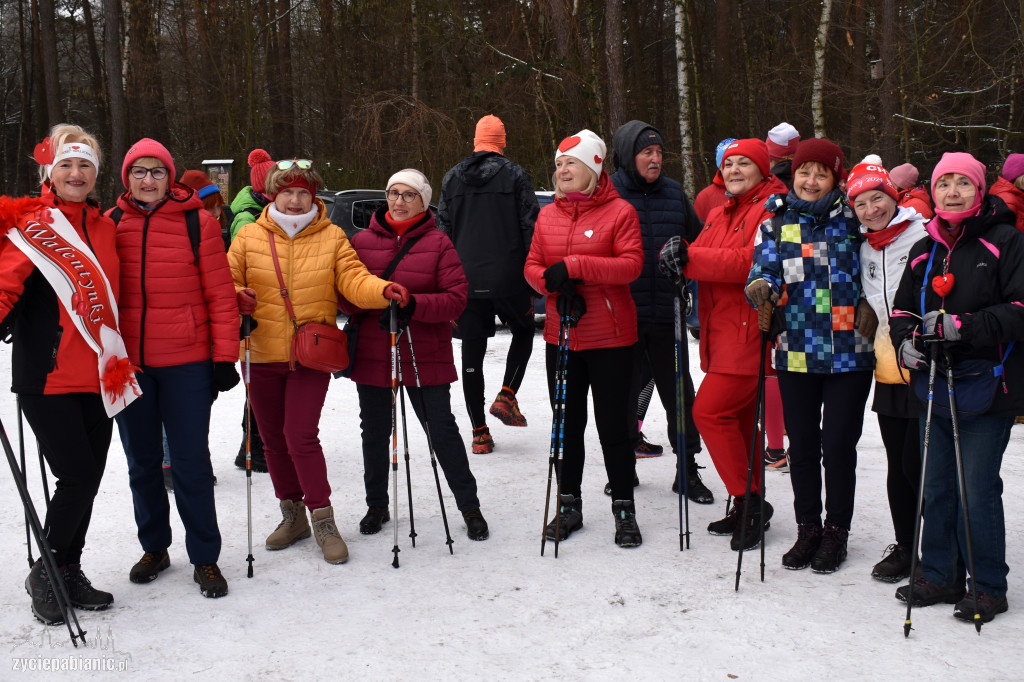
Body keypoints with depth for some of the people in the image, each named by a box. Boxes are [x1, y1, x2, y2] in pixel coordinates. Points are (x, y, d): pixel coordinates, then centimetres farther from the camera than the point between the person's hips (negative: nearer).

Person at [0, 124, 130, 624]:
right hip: (47, 379, -6)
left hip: (97, 378, 6)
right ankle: (45, 575, 14)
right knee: (78, 476, -8)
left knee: (88, 478, 10)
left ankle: (69, 572, 27)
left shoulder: (104, 226, 13)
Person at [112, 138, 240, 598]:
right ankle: (154, 547, 30)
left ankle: (205, 557, 14)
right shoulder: (111, 223, 4)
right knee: (141, 461, 14)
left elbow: (220, 294, -4)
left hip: (187, 362, -3)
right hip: (127, 362, 3)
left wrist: (224, 357, -8)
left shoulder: (197, 222, -4)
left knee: (191, 461, 1)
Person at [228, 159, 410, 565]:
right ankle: (292, 514, 28)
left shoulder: (332, 237, 2)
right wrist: (237, 299, -16)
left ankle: (322, 519, 4)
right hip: (261, 354, 3)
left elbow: (353, 279, -7)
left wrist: (383, 290, -27)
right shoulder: (249, 237, 4)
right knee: (273, 439, 11)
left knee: (301, 436, -10)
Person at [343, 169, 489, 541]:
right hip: (371, 354, 3)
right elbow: (344, 293, 3)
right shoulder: (362, 241, 5)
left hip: (425, 356, -3)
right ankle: (376, 505, 33)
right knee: (374, 432, 14)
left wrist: (413, 305, -23)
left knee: (442, 430, 2)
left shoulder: (438, 243, -2)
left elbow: (456, 298, -8)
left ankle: (470, 507, 17)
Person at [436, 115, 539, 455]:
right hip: (508, 278, -2)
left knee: (472, 353, 6)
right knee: (523, 332, 22)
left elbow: (442, 231, 11)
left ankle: (479, 433, 7)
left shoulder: (451, 178, 9)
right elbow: (530, 227, -4)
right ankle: (506, 395, 4)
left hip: (466, 282, 2)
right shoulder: (514, 175, -1)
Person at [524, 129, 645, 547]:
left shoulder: (619, 211, -6)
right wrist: (555, 284, -13)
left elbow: (631, 264, -16)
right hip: (561, 335, 5)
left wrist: (574, 266, -22)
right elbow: (532, 266, 9)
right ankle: (569, 506, 26)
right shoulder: (547, 215, 9)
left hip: (610, 338, -5)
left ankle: (624, 509, 17)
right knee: (567, 425, 12)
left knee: (613, 425, 2)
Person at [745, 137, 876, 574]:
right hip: (796, 354, 2)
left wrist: (869, 308, -7)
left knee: (838, 445, 2)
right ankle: (808, 528, 24)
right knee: (802, 445, 10)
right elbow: (764, 270, -2)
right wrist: (760, 288, -25)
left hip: (848, 354, -2)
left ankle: (836, 532, 18)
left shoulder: (853, 219, 2)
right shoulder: (777, 224, 6)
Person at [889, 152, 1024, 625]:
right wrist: (906, 340, -1)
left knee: (977, 487, -4)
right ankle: (940, 575, 25)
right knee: (936, 483, 12)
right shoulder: (924, 251, 14)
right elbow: (903, 308, 20)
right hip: (934, 384, 6)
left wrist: (962, 326, -21)